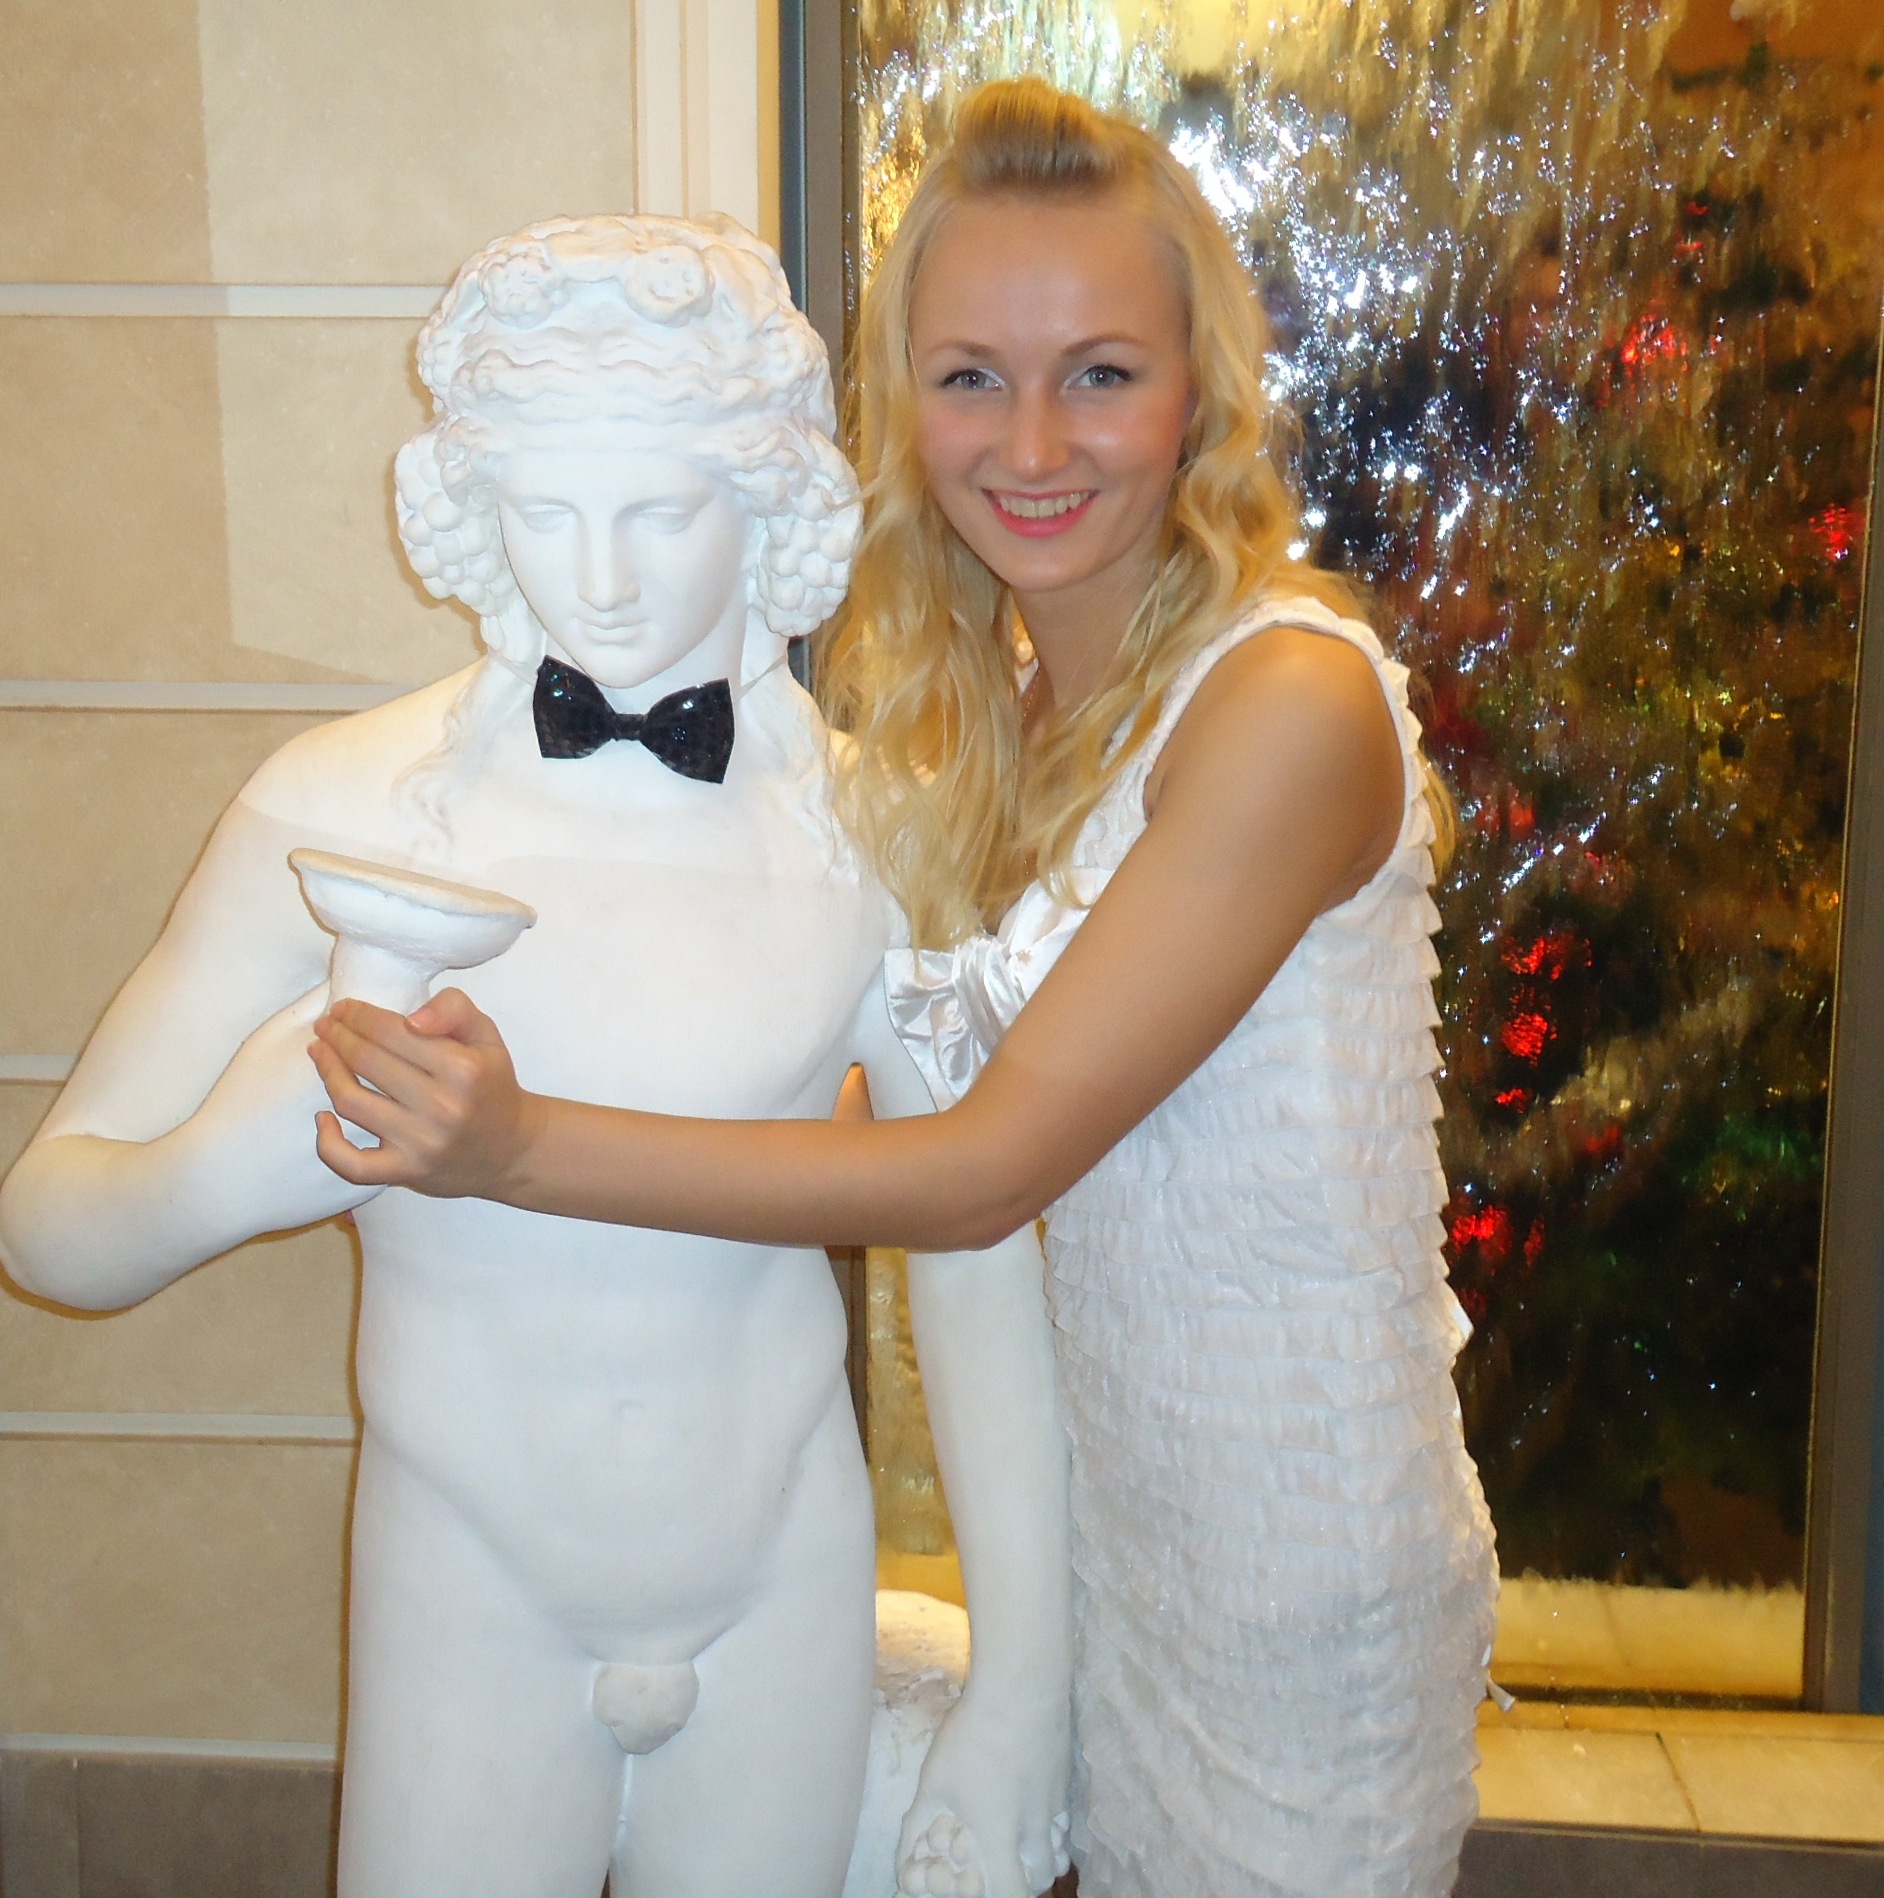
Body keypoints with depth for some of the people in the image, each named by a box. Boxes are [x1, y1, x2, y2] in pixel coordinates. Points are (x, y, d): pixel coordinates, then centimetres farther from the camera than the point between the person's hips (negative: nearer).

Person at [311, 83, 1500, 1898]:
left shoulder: (1289, 704, -24)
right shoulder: (980, 695, 2)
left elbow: (989, 1165, -23)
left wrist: (518, 1145, -26)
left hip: (1301, 1564, -6)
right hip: (1104, 1506, 6)